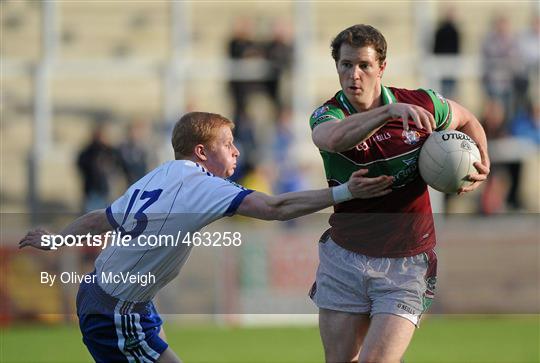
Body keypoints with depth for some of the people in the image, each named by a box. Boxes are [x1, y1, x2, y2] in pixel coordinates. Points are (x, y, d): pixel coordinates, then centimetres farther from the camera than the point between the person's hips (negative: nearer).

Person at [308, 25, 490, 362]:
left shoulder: (422, 104, -4)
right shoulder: (327, 115, -8)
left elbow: (466, 120, 19)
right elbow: (334, 138, -35)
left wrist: (482, 164, 1)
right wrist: (388, 111, -48)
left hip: (406, 265, -1)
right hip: (344, 257, 2)